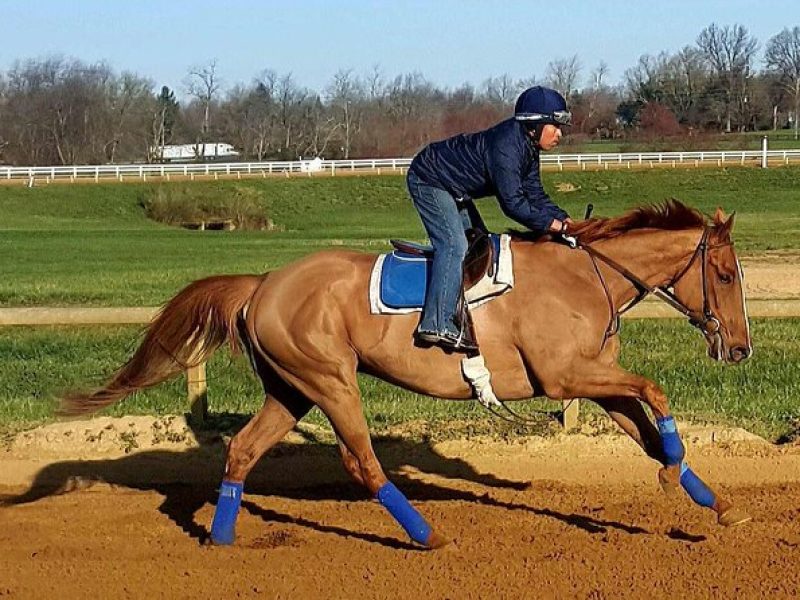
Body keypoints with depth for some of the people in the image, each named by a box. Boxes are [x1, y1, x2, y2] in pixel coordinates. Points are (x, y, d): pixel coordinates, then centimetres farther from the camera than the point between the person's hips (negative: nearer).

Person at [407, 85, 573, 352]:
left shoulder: (528, 147, 0)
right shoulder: (506, 145, -31)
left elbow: (534, 194, 4)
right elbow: (512, 202, -34)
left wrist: (561, 218, -10)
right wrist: (548, 223, -27)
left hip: (454, 190, 11)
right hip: (429, 181, -11)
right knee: (454, 244, -22)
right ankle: (437, 324, -29)